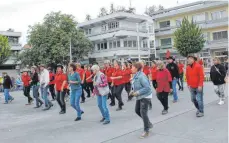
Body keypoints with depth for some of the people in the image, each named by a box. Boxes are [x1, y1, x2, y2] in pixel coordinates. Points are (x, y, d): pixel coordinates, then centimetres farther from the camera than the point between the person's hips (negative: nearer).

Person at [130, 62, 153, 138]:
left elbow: (147, 87, -27)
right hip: (139, 97, 10)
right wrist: (133, 91, 1)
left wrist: (138, 92, -25)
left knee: (143, 113, -6)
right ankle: (149, 124, 35)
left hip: (145, 96, -10)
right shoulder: (136, 76, 4)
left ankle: (146, 131, 12)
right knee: (137, 110, 18)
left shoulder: (141, 76, -26)